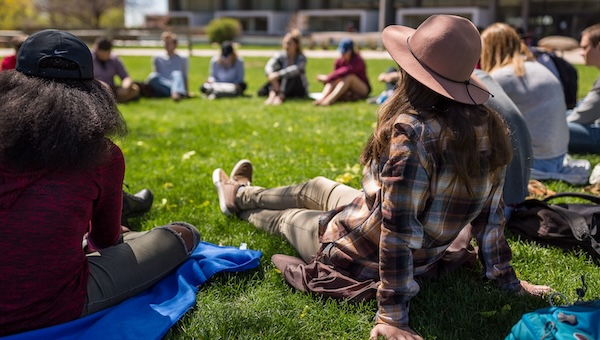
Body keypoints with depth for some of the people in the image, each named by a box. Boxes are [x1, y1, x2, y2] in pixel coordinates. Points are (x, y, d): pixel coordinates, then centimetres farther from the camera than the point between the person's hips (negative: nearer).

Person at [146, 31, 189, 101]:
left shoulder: (182, 60, 11)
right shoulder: (157, 59, 14)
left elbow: (185, 77, 9)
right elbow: (155, 74, 14)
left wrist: (186, 92, 0)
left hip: (179, 86, -1)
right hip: (162, 88, 1)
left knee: (176, 74, -33)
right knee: (152, 77, -29)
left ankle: (176, 93, -61)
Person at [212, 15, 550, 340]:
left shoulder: (413, 132, -35)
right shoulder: (491, 126, -12)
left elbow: (399, 229, -34)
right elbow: (491, 211, -3)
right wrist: (506, 277, 7)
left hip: (361, 257, -7)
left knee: (285, 217, 25)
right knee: (315, 188, 29)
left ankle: (240, 199, 60)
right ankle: (242, 195, 58)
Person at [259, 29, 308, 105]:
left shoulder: (301, 58, -12)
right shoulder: (279, 56, -4)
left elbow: (296, 69, -35)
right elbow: (269, 67, -23)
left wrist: (278, 75, -47)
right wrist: (274, 81, -43)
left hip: (299, 90, -3)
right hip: (282, 86, 3)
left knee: (293, 74, -32)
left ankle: (281, 96, -46)